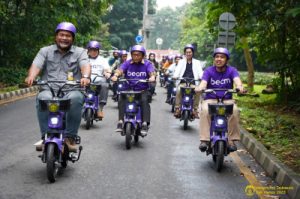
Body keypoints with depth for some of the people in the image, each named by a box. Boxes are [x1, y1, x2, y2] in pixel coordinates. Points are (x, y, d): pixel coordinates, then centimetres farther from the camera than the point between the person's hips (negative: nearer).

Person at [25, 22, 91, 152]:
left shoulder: (79, 52, 16)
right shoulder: (45, 51, 18)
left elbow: (85, 65, -4)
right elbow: (36, 65, 2)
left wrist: (85, 77, -28)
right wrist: (31, 76, -22)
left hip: (71, 91, 0)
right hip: (49, 90, 1)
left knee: (76, 99, -36)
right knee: (43, 99, -34)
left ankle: (70, 137, -26)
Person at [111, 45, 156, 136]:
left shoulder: (147, 64, 5)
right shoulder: (127, 63, 8)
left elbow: (151, 72, -11)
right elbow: (120, 70, -8)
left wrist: (152, 77, -36)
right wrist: (115, 75, -32)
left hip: (143, 90, -1)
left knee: (144, 100, -31)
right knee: (121, 100, -26)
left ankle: (145, 124, -31)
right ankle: (121, 122, -27)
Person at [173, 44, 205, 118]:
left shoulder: (196, 62, 18)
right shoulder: (181, 62, 19)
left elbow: (200, 71, 2)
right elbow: (178, 70, 2)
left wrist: (202, 77, -21)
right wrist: (175, 76, -20)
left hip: (193, 83, 0)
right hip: (182, 82, 0)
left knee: (198, 91, -29)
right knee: (179, 90, -31)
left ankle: (195, 109, -19)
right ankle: (177, 108, -23)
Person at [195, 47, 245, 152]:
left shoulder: (231, 70, 3)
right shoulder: (209, 71, 3)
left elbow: (236, 79, -17)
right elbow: (204, 82, -14)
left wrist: (239, 86, -43)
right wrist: (200, 87, -40)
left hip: (227, 100, 0)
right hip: (210, 99, 0)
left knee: (234, 111, -31)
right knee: (205, 111, -32)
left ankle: (231, 139, -24)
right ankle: (204, 140, -33)